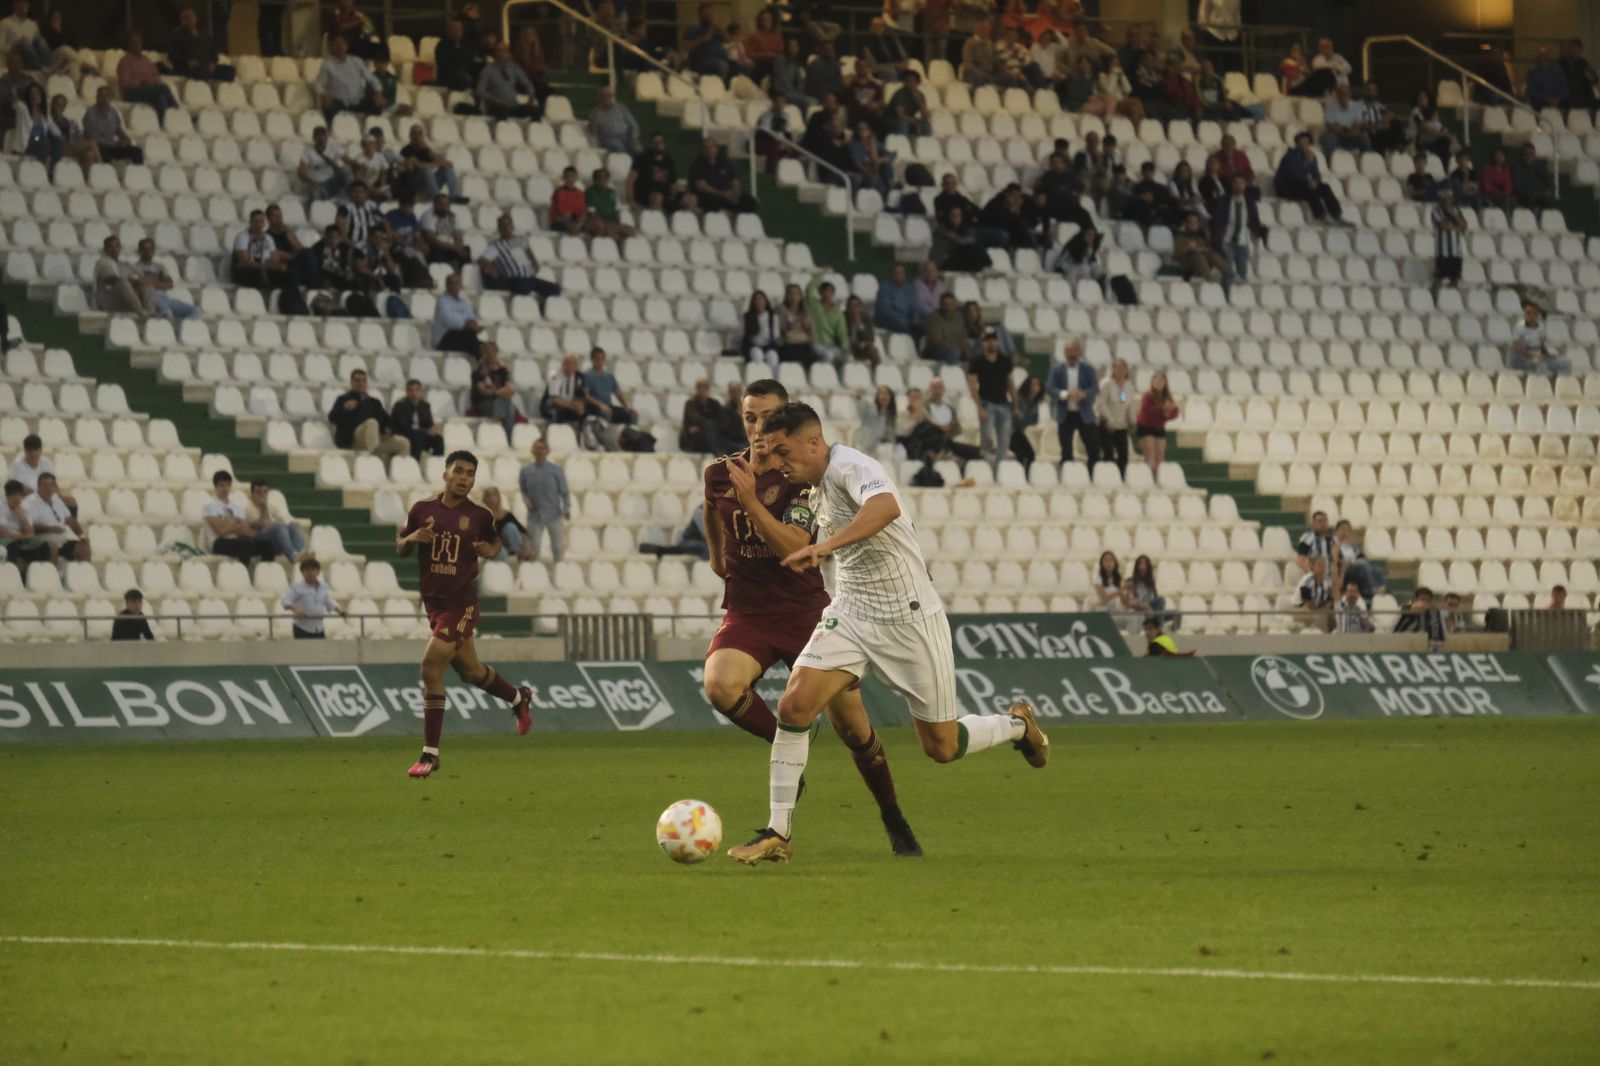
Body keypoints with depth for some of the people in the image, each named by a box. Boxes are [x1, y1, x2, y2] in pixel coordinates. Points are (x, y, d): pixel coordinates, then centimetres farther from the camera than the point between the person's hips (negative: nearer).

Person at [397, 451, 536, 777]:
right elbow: (400, 549, 9)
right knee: (470, 671, 18)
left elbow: (495, 542, 15)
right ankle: (519, 698, 50)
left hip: (462, 604, -4)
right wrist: (411, 538, -13)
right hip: (434, 601, 4)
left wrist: (491, 550, -8)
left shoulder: (480, 516, -4)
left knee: (431, 667, -16)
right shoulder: (422, 510, 1)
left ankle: (430, 754, -9)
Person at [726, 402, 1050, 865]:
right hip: (849, 616, 7)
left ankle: (1017, 724, 35)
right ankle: (778, 835, -10)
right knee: (794, 706, -15)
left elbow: (885, 507, -43)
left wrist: (823, 546, -51)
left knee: (941, 748, 3)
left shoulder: (851, 467, -20)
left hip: (909, 618, -7)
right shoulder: (818, 486, 8)